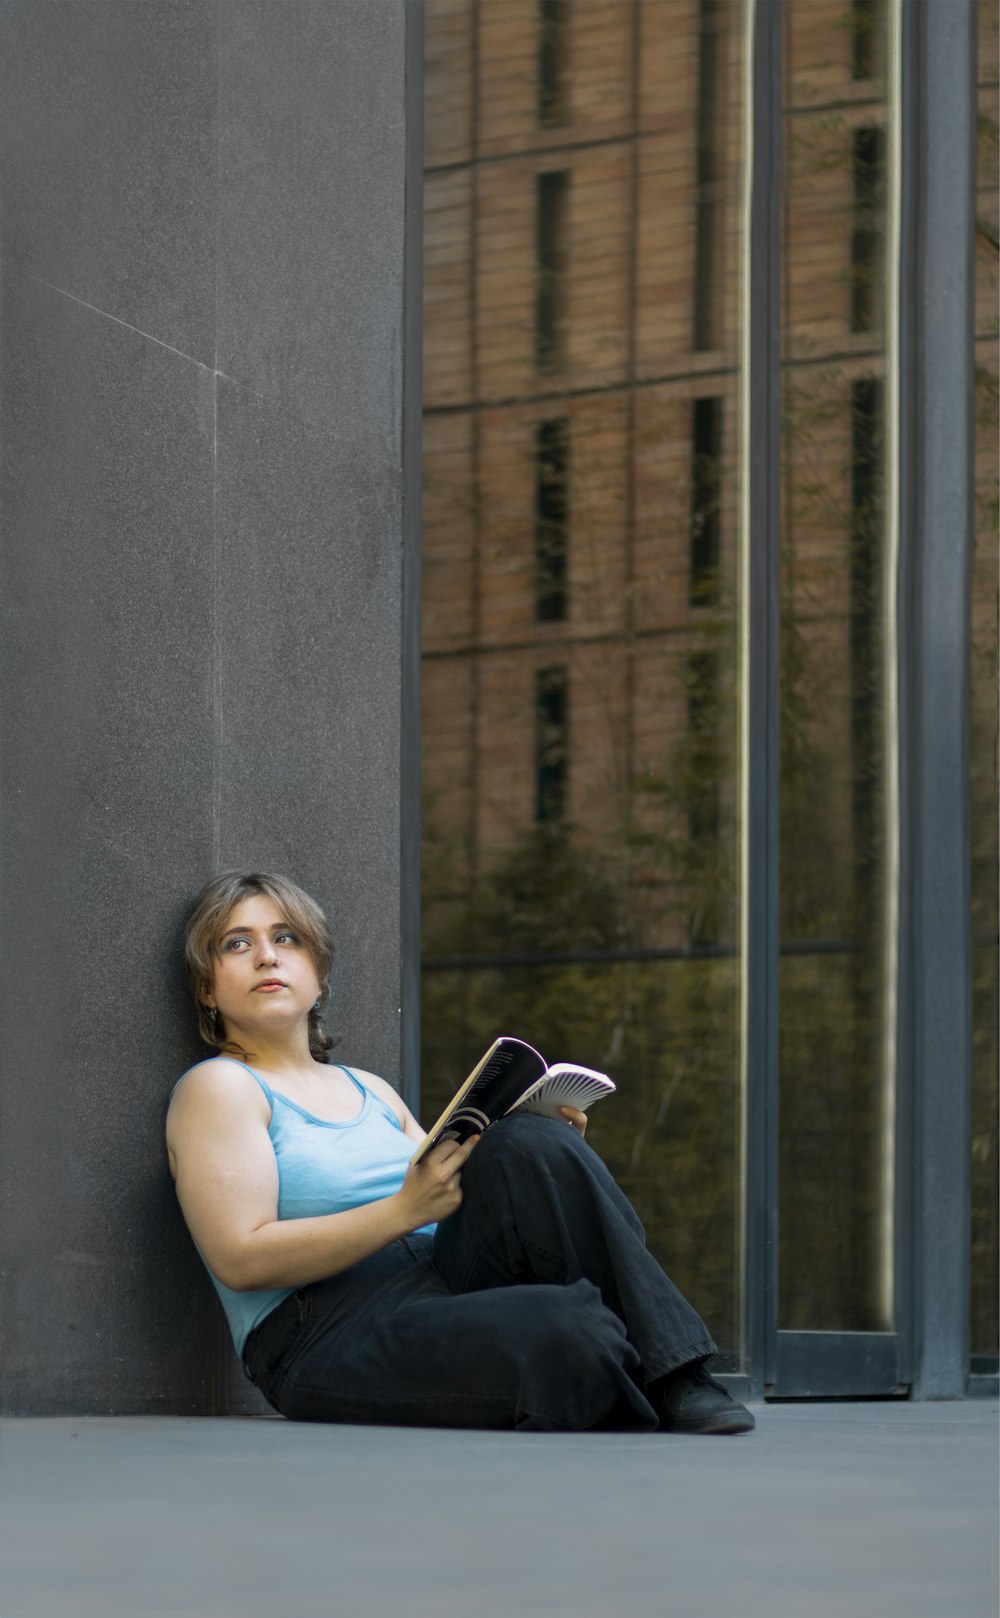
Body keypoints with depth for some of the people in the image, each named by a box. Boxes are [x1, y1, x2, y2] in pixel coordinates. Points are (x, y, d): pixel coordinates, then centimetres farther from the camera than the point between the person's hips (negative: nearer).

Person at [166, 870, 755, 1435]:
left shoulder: (371, 1091, 27)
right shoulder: (216, 1088, 5)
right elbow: (241, 1259, -10)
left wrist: (544, 1160, 4)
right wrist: (405, 1210, -18)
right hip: (330, 1338, -7)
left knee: (531, 1145, -21)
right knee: (569, 1328, -36)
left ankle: (674, 1377, -23)